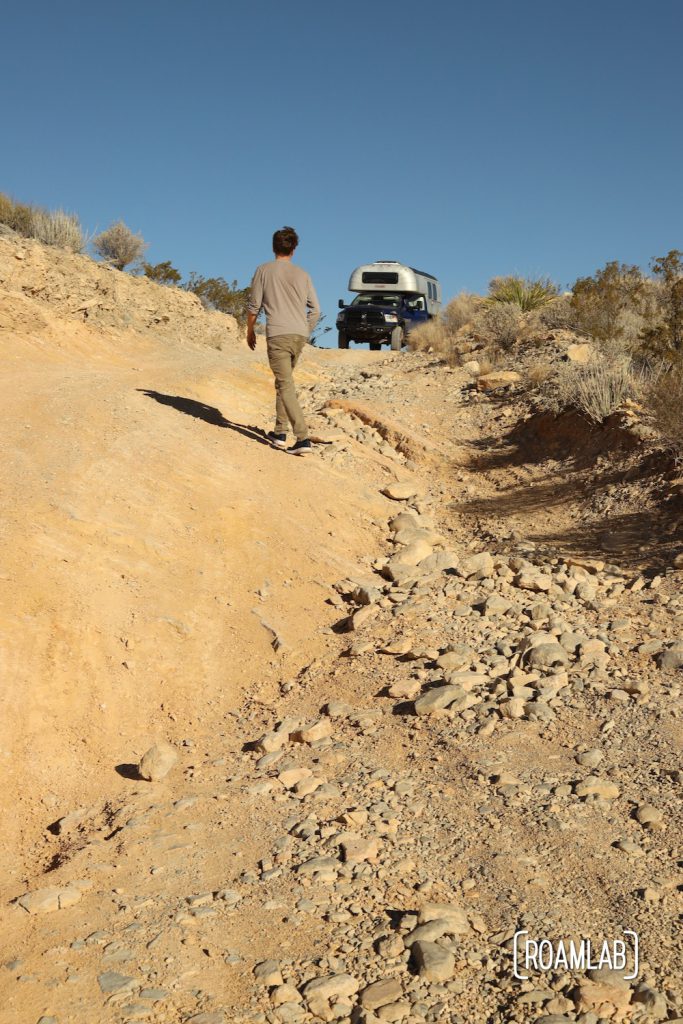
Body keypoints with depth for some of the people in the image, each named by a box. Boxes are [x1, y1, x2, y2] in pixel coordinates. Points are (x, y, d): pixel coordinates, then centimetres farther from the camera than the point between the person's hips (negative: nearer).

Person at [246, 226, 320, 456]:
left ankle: (303, 438, -20)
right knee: (283, 382, 20)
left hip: (278, 335, -5)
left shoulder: (264, 271, 4)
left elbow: (254, 305, 4)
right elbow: (315, 310, 12)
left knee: (286, 385, -9)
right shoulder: (302, 275, 14)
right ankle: (280, 432, 23)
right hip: (299, 335, 5)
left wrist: (250, 331, 17)